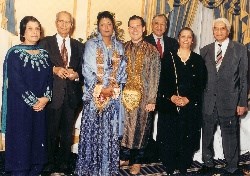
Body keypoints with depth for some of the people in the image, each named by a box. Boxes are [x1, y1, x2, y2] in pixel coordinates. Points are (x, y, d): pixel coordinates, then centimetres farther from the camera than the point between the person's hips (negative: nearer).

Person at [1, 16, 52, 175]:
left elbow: (49, 78, 8)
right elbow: (16, 82, -14)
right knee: (21, 141, 0)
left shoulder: (44, 54, 9)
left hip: (41, 106, 5)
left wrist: (45, 98, -7)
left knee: (38, 140, 9)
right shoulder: (15, 53, -8)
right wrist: (33, 101, -13)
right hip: (20, 107, -5)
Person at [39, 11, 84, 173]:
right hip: (53, 93, -2)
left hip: (72, 94, 3)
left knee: (68, 131, 12)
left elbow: (83, 69, 8)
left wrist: (76, 74, -12)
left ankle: (65, 163, 26)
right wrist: (54, 69, -18)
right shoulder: (45, 43, 3)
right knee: (51, 131, 7)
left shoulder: (79, 46, 11)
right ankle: (50, 163, 23)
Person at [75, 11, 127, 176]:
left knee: (110, 131, 4)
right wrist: (100, 88, -12)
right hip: (95, 94, -2)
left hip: (113, 94, 2)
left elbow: (122, 70, 7)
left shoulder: (119, 46, 11)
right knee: (92, 130, 0)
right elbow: (87, 70, -4)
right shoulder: (91, 44, 2)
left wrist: (114, 87, -8)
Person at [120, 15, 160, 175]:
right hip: (124, 96, 3)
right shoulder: (123, 48, 8)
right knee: (124, 127, 8)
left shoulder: (152, 51, -2)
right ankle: (124, 157, 26)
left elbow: (154, 77, -5)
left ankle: (136, 162, 20)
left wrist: (151, 100, -10)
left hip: (143, 97, -3)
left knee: (140, 128, 5)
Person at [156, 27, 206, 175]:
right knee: (169, 137, 0)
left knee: (187, 138, 4)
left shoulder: (198, 60, 6)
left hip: (191, 106, 1)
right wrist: (172, 97, -13)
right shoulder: (168, 58, 5)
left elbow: (201, 84, 2)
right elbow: (162, 81, 0)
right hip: (169, 105, 0)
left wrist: (188, 99, -10)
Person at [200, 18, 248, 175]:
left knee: (230, 136, 4)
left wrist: (242, 103, -5)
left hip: (229, 102, -3)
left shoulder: (240, 50, 1)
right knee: (207, 135, 12)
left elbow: (244, 78, -1)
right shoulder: (205, 50, 9)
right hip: (208, 101, 3)